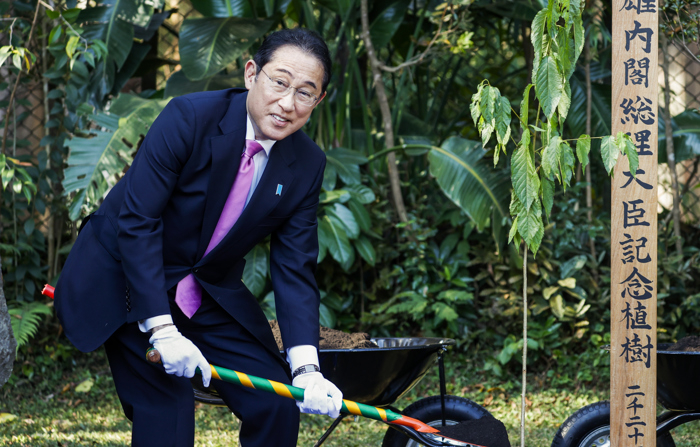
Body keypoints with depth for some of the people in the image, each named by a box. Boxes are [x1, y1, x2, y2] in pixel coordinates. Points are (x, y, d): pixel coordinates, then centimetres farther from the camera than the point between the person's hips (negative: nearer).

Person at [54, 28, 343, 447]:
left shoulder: (307, 165, -7)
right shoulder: (189, 117, -23)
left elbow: (295, 269, -7)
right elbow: (137, 222, -24)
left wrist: (305, 366, -21)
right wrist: (161, 329, -29)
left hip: (212, 294, 5)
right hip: (125, 280, -5)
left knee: (277, 405, -4)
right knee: (168, 407, -17)